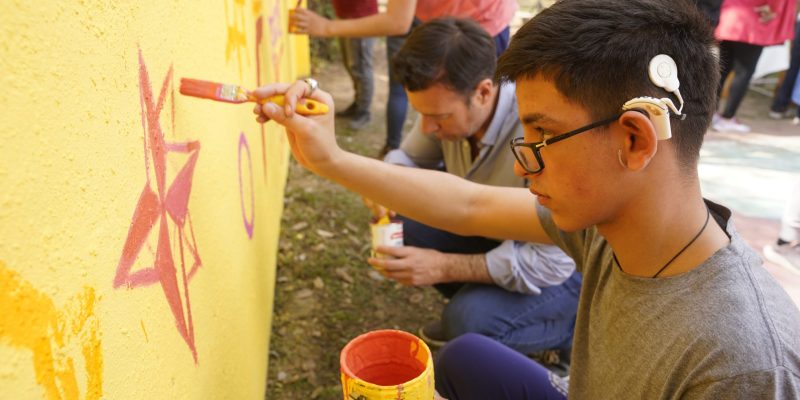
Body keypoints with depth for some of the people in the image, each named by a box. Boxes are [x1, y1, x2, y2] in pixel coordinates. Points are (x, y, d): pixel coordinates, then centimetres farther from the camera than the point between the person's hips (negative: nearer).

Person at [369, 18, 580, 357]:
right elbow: (409, 156, 3)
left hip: (566, 264, -6)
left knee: (470, 322, -29)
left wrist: (445, 267, -34)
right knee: (400, 224, -9)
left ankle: (574, 326, 2)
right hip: (493, 235, 7)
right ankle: (472, 305, 12)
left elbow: (551, 262, -33)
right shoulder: (449, 105, -15)